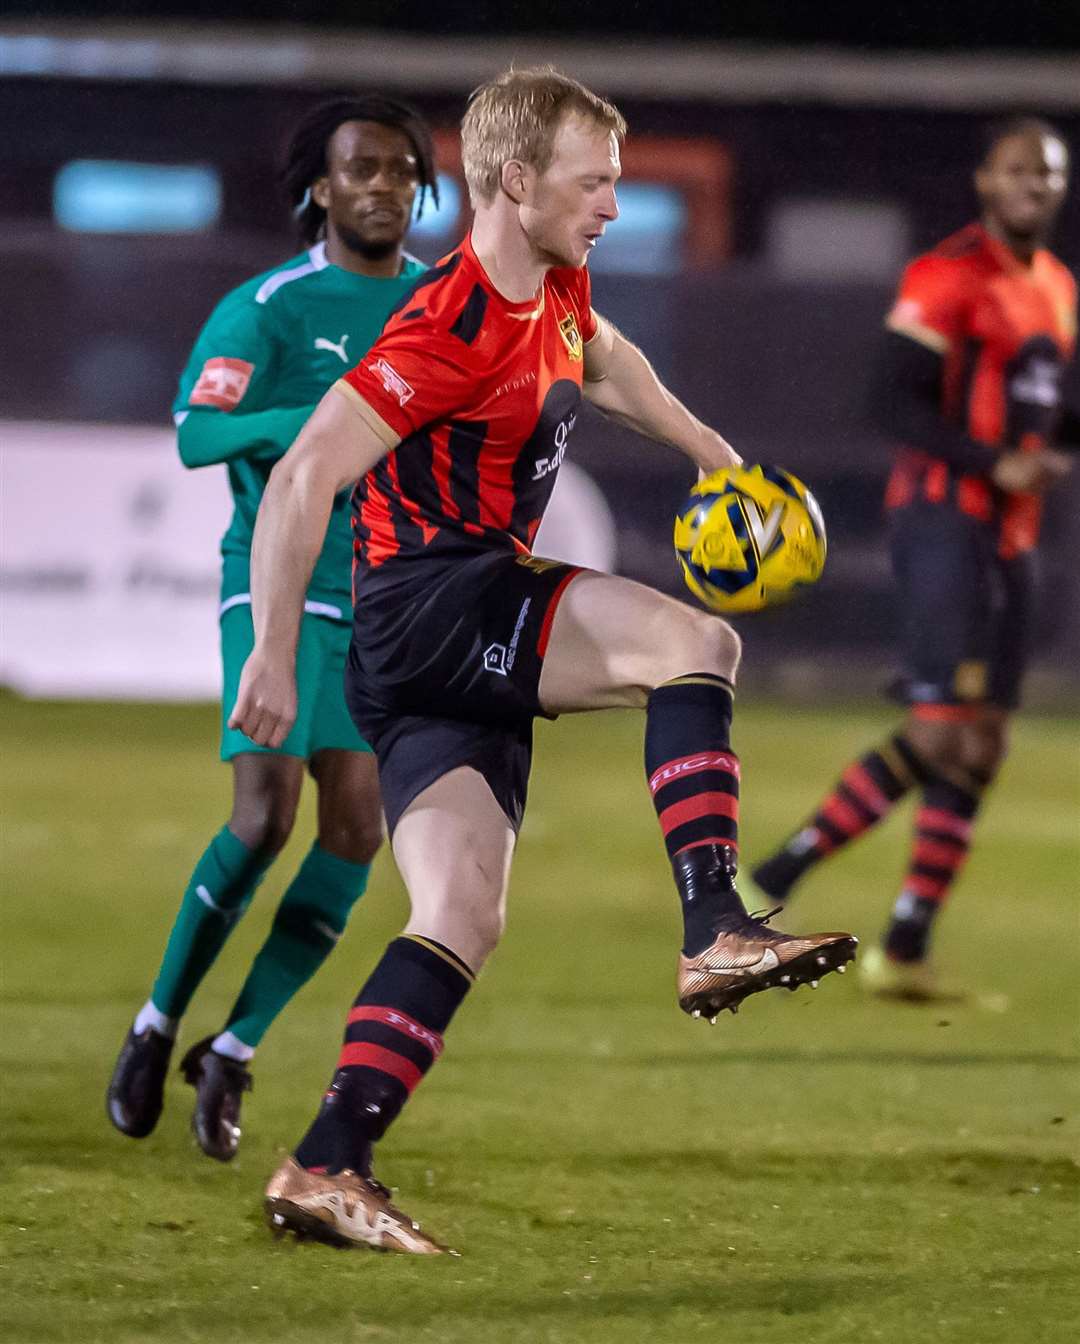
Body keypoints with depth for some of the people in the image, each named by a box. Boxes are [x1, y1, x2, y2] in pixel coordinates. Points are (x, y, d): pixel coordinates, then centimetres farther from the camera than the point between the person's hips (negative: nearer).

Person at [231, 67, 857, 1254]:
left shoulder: (557, 293, 11)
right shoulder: (451, 329, -17)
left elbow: (600, 360, 37)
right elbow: (304, 477, -20)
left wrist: (709, 452, 42)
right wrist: (272, 656, -22)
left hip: (477, 645, 9)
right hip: (427, 608, -9)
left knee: (463, 917, 2)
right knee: (695, 642, -22)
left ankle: (328, 1167, -3)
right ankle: (716, 934, -25)